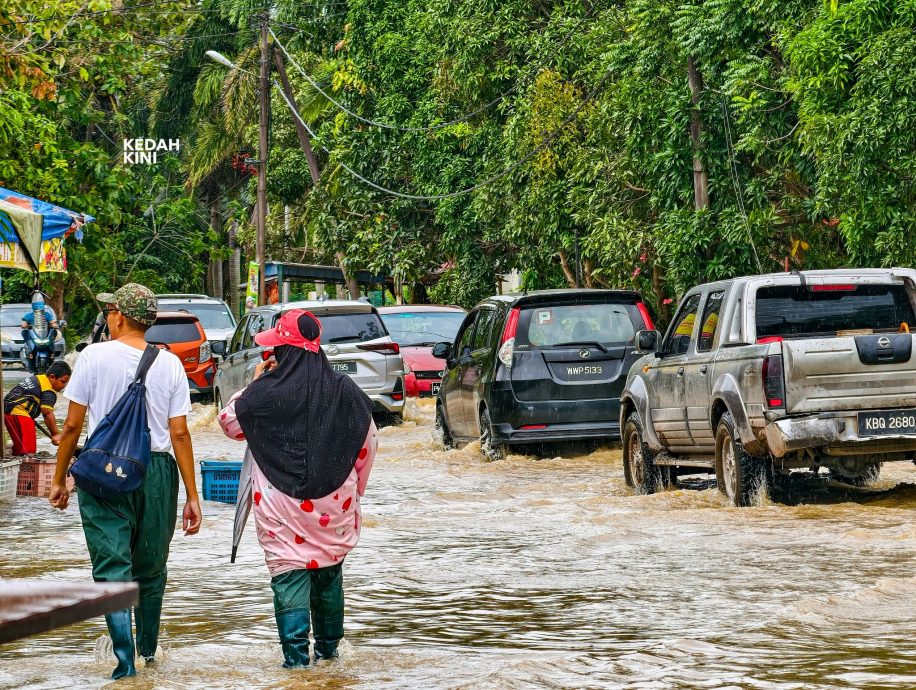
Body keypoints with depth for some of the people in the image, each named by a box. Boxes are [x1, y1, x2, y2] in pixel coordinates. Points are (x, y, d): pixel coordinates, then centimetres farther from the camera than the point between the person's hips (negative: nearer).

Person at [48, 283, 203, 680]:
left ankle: (125, 660, -13)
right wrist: (192, 496, 3)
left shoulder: (95, 357, -5)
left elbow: (72, 425, -4)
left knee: (112, 569, -2)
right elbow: (179, 433, -1)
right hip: (157, 472, 3)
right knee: (151, 569, 18)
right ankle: (149, 650, 33)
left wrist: (59, 479, 8)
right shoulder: (169, 364, 1)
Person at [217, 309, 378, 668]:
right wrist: (355, 486, 20)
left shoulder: (266, 392, -11)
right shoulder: (344, 390, -1)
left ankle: (296, 653, -6)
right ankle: (328, 647, 27)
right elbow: (369, 440, 8)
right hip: (334, 504, 4)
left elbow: (229, 422, 5)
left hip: (283, 508, -3)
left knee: (289, 576, 0)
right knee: (329, 574, 18)